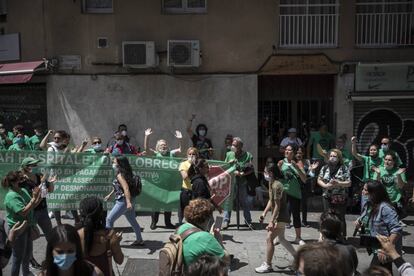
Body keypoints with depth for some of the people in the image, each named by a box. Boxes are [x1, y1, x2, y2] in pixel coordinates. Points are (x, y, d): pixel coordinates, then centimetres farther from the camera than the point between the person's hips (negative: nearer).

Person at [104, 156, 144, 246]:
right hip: (129, 200, 10)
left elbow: (126, 188, -28)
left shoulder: (120, 175, -17)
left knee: (109, 219, 0)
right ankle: (139, 240, 25)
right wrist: (110, 195, 31)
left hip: (124, 201, -10)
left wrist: (128, 202, -36)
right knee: (132, 220, 17)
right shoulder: (124, 173, 11)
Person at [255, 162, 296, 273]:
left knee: (269, 238, -8)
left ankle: (267, 265, 1)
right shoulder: (271, 184, 6)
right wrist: (264, 213, 8)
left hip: (281, 217, -10)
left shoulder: (276, 186, -23)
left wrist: (271, 221, -25)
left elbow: (277, 206, -24)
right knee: (281, 239, 20)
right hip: (280, 217, 10)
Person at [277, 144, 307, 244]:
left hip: (295, 193, 1)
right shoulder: (281, 163, 3)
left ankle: (298, 237, 22)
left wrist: (297, 167, -15)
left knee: (296, 215, 7)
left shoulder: (298, 164, 3)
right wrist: (278, 168, -16)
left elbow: (304, 180, -4)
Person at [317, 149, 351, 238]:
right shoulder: (325, 168, 8)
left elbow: (349, 183, -5)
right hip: (327, 197, 3)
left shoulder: (344, 168, -3)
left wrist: (338, 183, -20)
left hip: (340, 198, -3)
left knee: (340, 218, 1)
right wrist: (325, 185, -9)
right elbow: (319, 180, 9)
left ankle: (342, 237, 11)